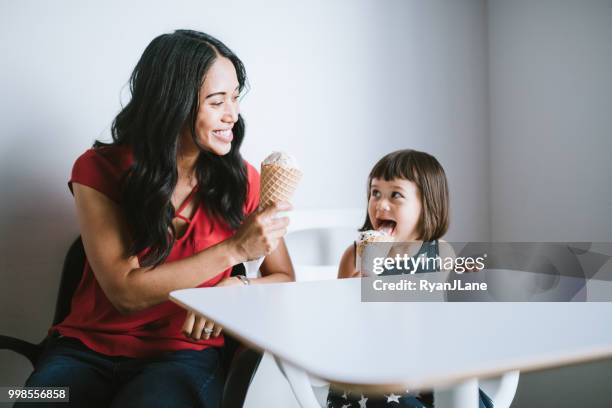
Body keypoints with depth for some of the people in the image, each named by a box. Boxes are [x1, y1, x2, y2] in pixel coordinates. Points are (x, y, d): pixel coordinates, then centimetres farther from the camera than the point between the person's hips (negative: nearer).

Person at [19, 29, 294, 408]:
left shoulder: (241, 178, -2)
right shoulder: (98, 170, -6)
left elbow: (284, 280, 3)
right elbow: (125, 293, -14)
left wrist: (236, 287, -19)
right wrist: (233, 249, -22)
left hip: (184, 352, 0)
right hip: (88, 346, 1)